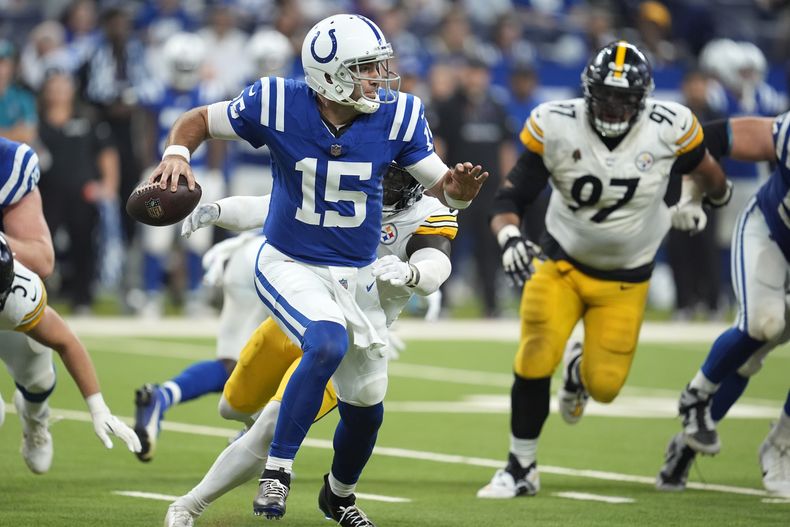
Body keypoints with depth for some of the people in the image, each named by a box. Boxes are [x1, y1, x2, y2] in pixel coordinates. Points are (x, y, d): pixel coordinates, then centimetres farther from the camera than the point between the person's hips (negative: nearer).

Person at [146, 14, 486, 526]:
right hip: (289, 266, -4)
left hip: (355, 275, 4)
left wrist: (458, 189, -31)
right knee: (328, 344, -34)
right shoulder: (279, 104, -18)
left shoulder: (397, 115, -13)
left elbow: (440, 186, -7)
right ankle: (278, 470, -21)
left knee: (366, 410, 11)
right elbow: (199, 121, -5)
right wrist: (177, 154, -25)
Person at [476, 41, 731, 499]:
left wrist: (709, 199, 27)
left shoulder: (668, 129, -17)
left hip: (624, 280, 1)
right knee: (535, 361, -17)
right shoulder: (555, 127, -19)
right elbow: (511, 199, -14)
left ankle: (579, 369, 38)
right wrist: (509, 237, -35)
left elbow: (703, 169, 8)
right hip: (562, 262, -1)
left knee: (605, 386, -3)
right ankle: (521, 469, 3)